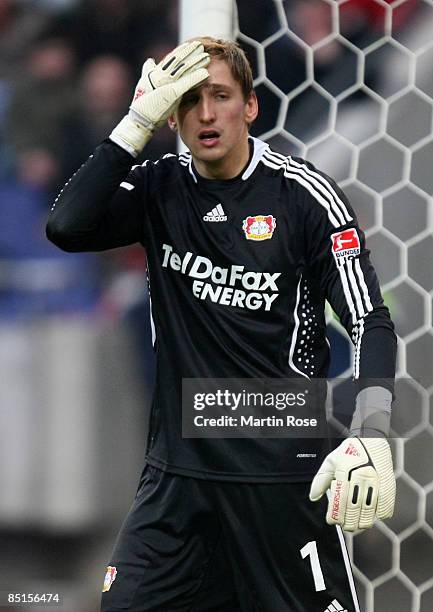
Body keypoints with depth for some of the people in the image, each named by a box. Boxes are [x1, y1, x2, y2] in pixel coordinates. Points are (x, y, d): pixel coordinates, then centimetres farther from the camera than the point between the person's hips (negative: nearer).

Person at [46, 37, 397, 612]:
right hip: (177, 469, 3)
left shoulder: (304, 194, -6)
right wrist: (138, 121, -14)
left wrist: (370, 436, -24)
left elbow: (370, 322, -8)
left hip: (285, 470, -3)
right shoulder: (159, 190, 4)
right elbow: (67, 227, -13)